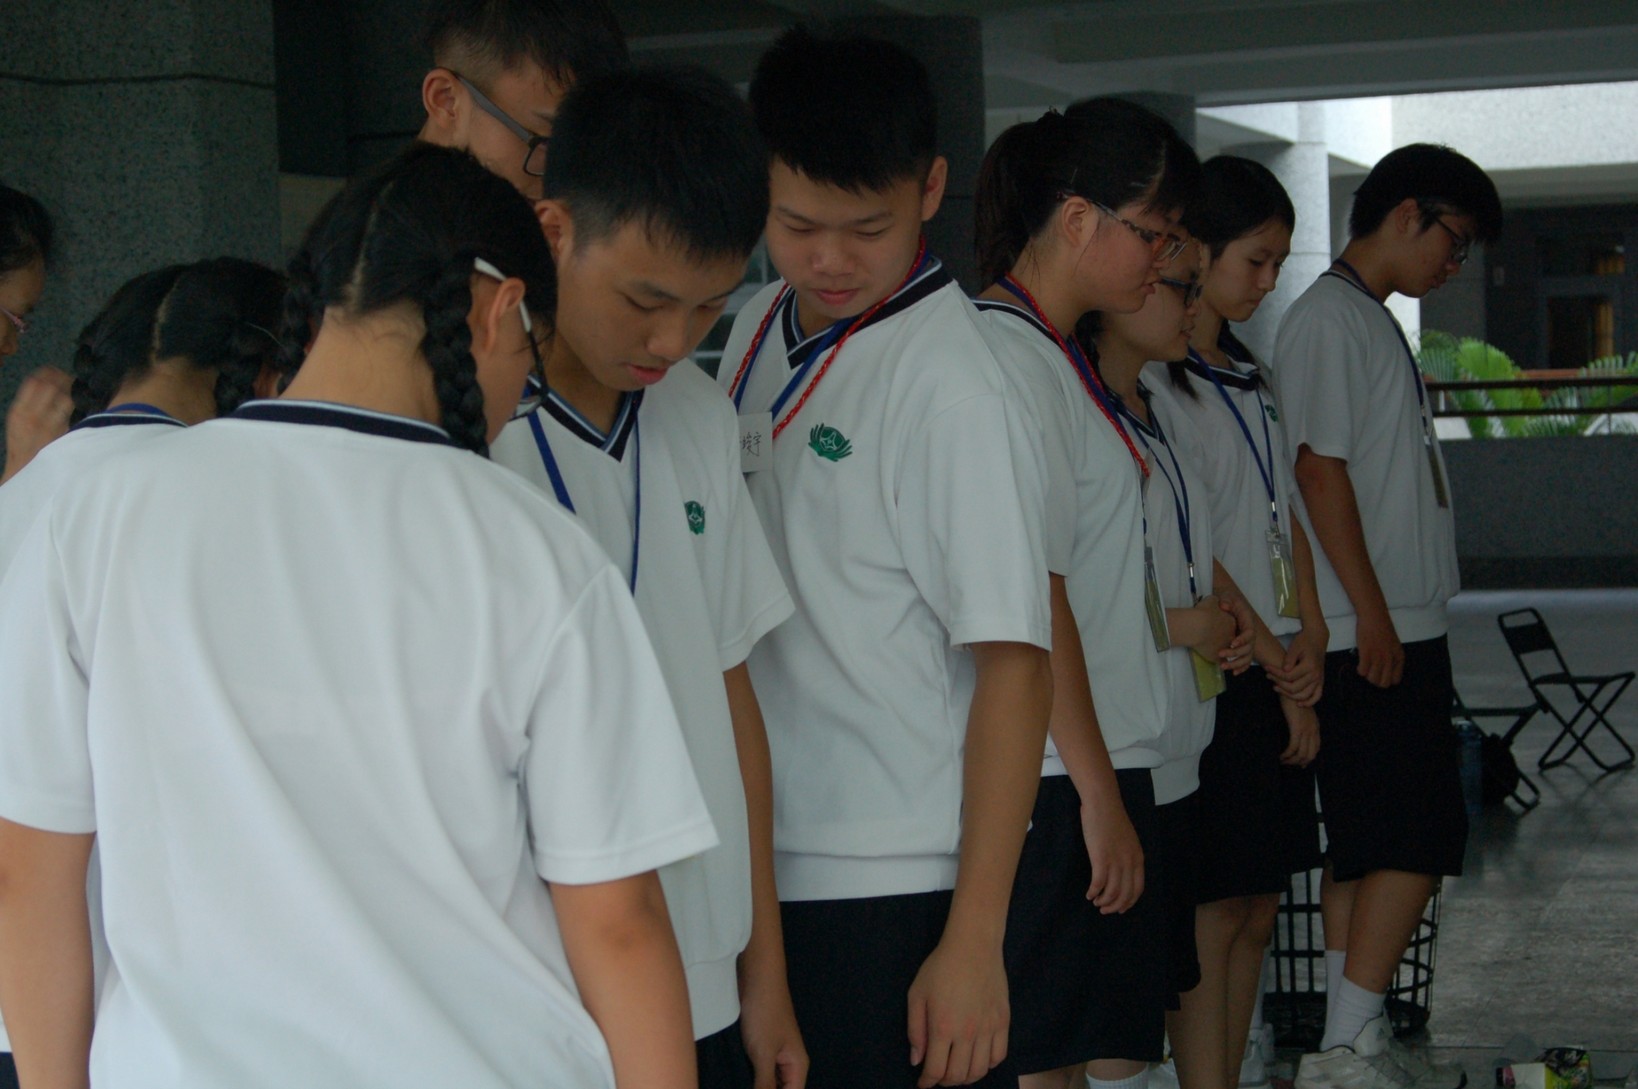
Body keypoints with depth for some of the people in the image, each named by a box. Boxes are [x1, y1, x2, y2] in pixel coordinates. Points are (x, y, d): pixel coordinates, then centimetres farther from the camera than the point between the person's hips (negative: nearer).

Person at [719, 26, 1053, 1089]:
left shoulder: (951, 385, -15)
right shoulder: (759, 332, 6)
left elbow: (1016, 667, -17)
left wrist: (973, 940, -19)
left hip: (894, 885, -7)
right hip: (759, 863, 7)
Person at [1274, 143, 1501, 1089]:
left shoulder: (1373, 321, 19)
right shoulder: (1330, 318, -11)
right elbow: (1322, 469, -17)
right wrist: (1372, 613, -19)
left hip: (1398, 628, 10)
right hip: (1371, 632, -10)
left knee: (1369, 843, 11)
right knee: (1418, 837, -11)